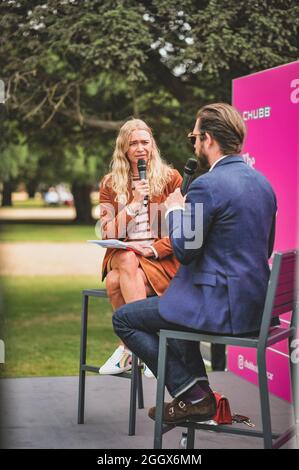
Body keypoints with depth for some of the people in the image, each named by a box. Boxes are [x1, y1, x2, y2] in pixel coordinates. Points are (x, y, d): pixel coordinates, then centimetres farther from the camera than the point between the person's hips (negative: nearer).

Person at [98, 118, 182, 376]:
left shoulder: (170, 178, 4)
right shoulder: (110, 184, 10)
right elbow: (108, 233, 0)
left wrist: (154, 249, -12)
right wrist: (134, 202, -10)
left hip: (161, 260, -2)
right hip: (121, 255, 2)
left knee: (118, 281, -31)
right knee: (127, 259, -34)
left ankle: (129, 348, -17)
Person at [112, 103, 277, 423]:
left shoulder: (207, 186, -19)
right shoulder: (262, 182, 8)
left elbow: (184, 251, -14)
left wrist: (175, 211, 3)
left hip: (221, 305, -9)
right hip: (255, 300, 9)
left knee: (123, 319, 5)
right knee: (171, 306, 34)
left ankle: (192, 396, 3)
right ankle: (197, 385, 27)